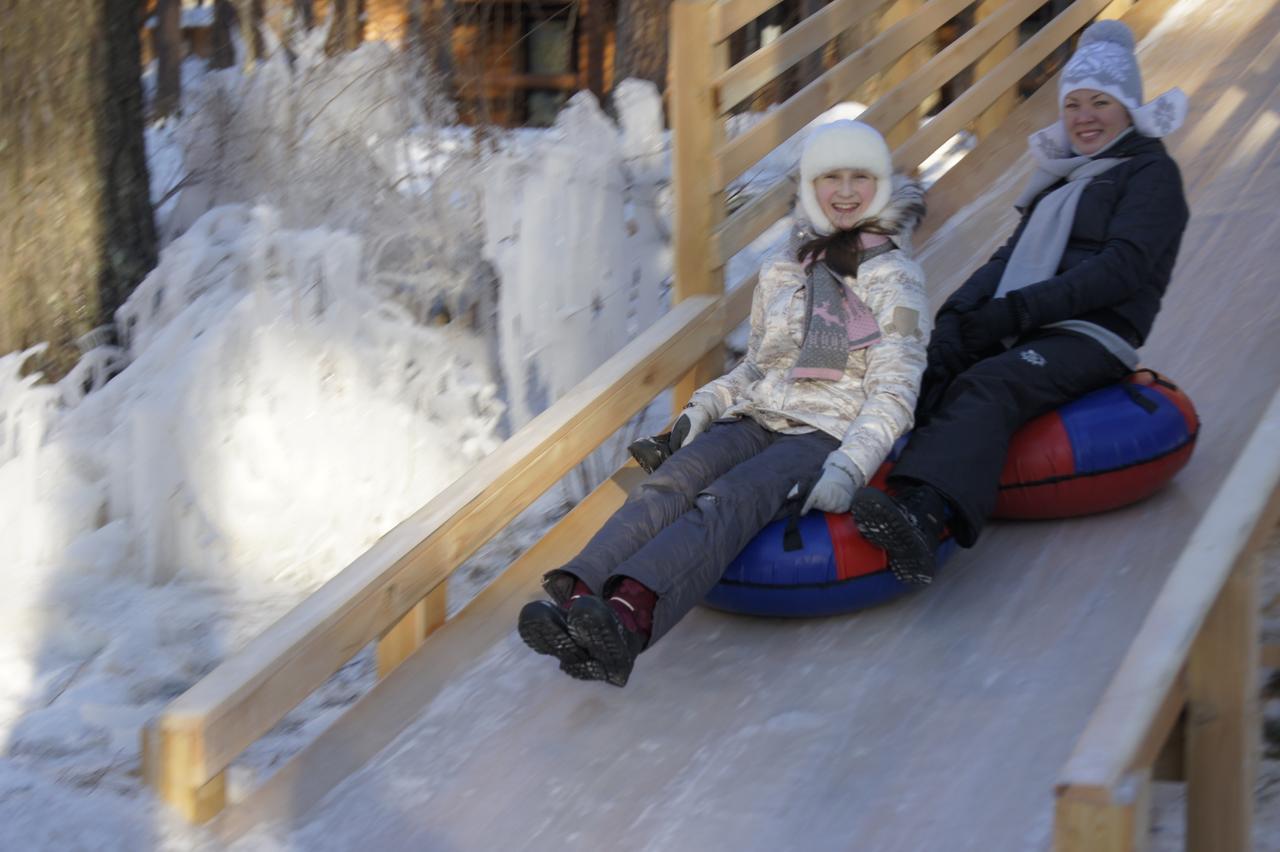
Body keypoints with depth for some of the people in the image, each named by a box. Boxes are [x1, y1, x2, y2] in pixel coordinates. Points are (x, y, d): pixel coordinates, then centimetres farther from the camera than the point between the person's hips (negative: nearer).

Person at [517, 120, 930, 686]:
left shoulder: (895, 278, 5)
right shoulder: (780, 271, 21)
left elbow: (894, 390, -3)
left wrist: (848, 470, -19)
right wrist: (703, 407, 7)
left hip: (829, 436, -5)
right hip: (757, 423, 5)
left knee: (732, 500, -36)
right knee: (669, 485, -29)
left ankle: (629, 618, -63)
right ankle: (573, 601, -53)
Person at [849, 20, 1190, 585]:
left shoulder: (1151, 173, 5)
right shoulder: (1060, 181, 29)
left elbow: (1122, 268, -9)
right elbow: (1013, 258, 22)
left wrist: (1016, 311, -17)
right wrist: (958, 312, 0)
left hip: (1091, 336, -7)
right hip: (1019, 330, 8)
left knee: (986, 388, -37)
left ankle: (923, 513, -62)